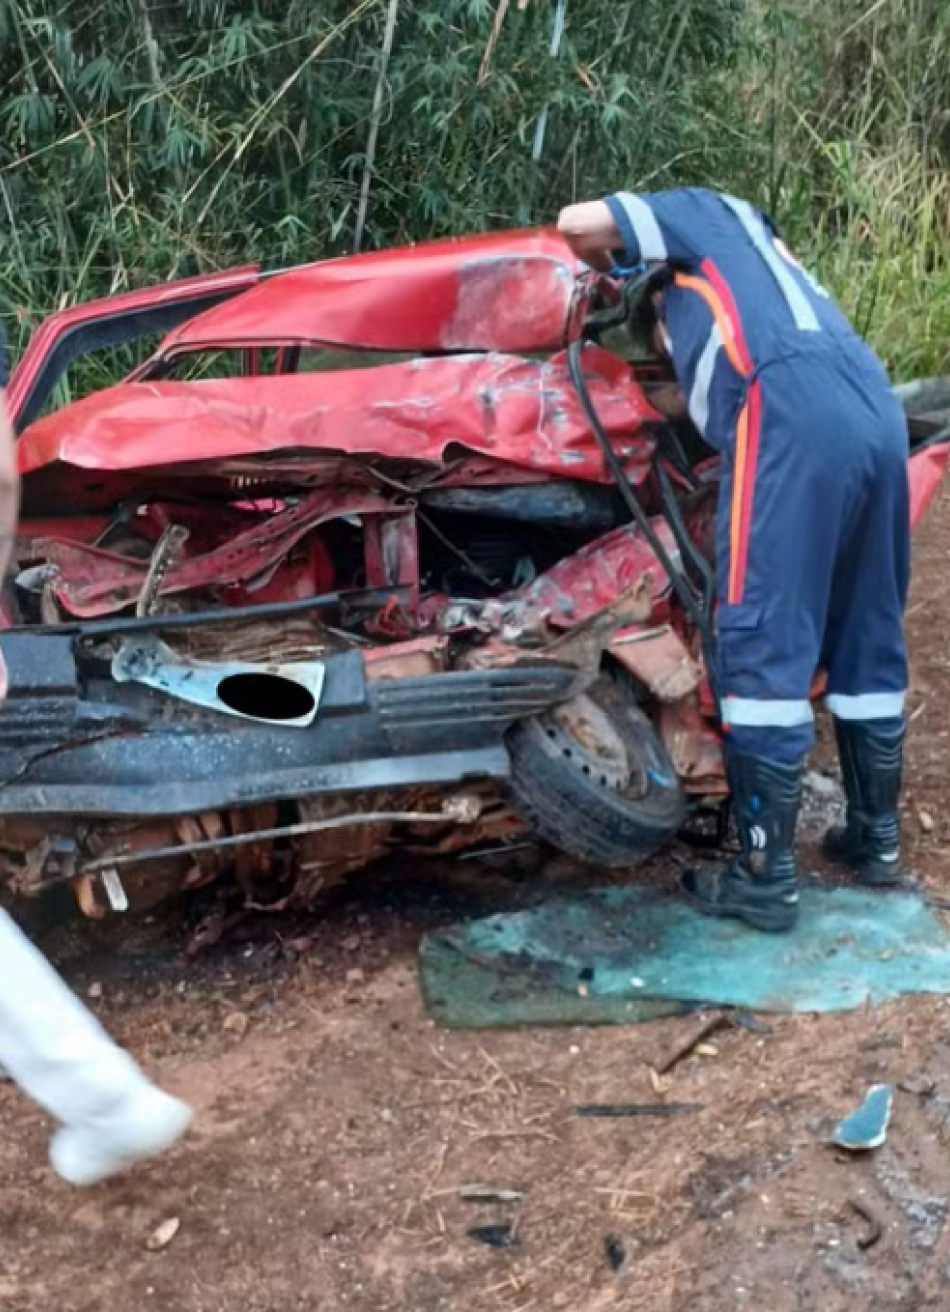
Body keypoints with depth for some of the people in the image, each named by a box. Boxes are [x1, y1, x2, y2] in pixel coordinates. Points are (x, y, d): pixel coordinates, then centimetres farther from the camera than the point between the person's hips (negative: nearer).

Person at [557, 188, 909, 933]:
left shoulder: (701, 214, 23)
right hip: (876, 411, 8)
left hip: (792, 414, -8)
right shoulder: (749, 239, 41)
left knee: (764, 644, -8)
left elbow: (578, 223, 14)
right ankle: (876, 836, 26)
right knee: (868, 632, 16)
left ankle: (767, 878, -7)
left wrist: (611, 268, 34)